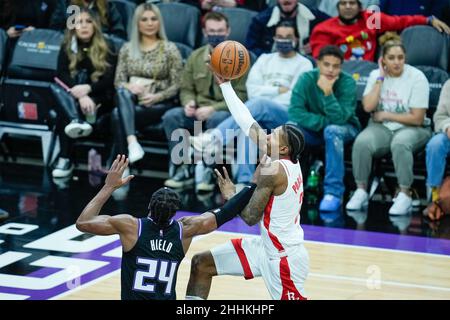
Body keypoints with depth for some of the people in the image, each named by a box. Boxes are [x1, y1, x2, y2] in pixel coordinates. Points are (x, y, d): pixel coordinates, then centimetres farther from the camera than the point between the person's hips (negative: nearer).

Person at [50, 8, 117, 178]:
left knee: (65, 109, -34)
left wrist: (88, 89, -29)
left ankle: (65, 158, -42)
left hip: (98, 99, -2)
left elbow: (109, 81, -7)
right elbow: (62, 76, -7)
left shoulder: (106, 49, 3)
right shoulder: (67, 48, 8)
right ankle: (78, 121, -53)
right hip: (72, 97, 2)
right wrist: (80, 95, -28)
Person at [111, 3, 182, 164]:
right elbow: (118, 81, 10)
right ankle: (132, 143, -51)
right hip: (132, 101, 3)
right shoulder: (127, 48, 15)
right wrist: (130, 87, -14)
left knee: (118, 114, -32)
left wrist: (155, 97, -18)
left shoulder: (169, 48, 4)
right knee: (123, 93, -36)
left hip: (160, 104, -3)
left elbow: (177, 85, 0)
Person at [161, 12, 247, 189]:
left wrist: (213, 109, -20)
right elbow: (186, 89, 17)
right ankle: (184, 168, -19)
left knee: (216, 119, -39)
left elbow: (241, 96, -10)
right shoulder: (195, 57, 11)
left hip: (226, 112, -4)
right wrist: (189, 103, -8)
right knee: (171, 116, -23)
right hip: (198, 111, 4)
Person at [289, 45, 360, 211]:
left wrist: (328, 92, -41)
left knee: (333, 130, -37)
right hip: (314, 130, 2)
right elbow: (295, 112, -22)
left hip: (345, 129, -2)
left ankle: (334, 192, -33)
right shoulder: (306, 79, -15)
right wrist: (324, 121, -26)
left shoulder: (348, 83, -20)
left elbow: (338, 119, -30)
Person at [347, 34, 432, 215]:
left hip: (412, 129, -3)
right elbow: (368, 106, -10)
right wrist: (381, 78, -7)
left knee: (400, 143, -38)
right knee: (361, 142, -29)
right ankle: (361, 191, -16)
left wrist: (385, 115, -5)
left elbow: (417, 119, -10)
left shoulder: (417, 78, -7)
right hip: (381, 128, 3)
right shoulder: (376, 75, 6)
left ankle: (405, 195, -29)